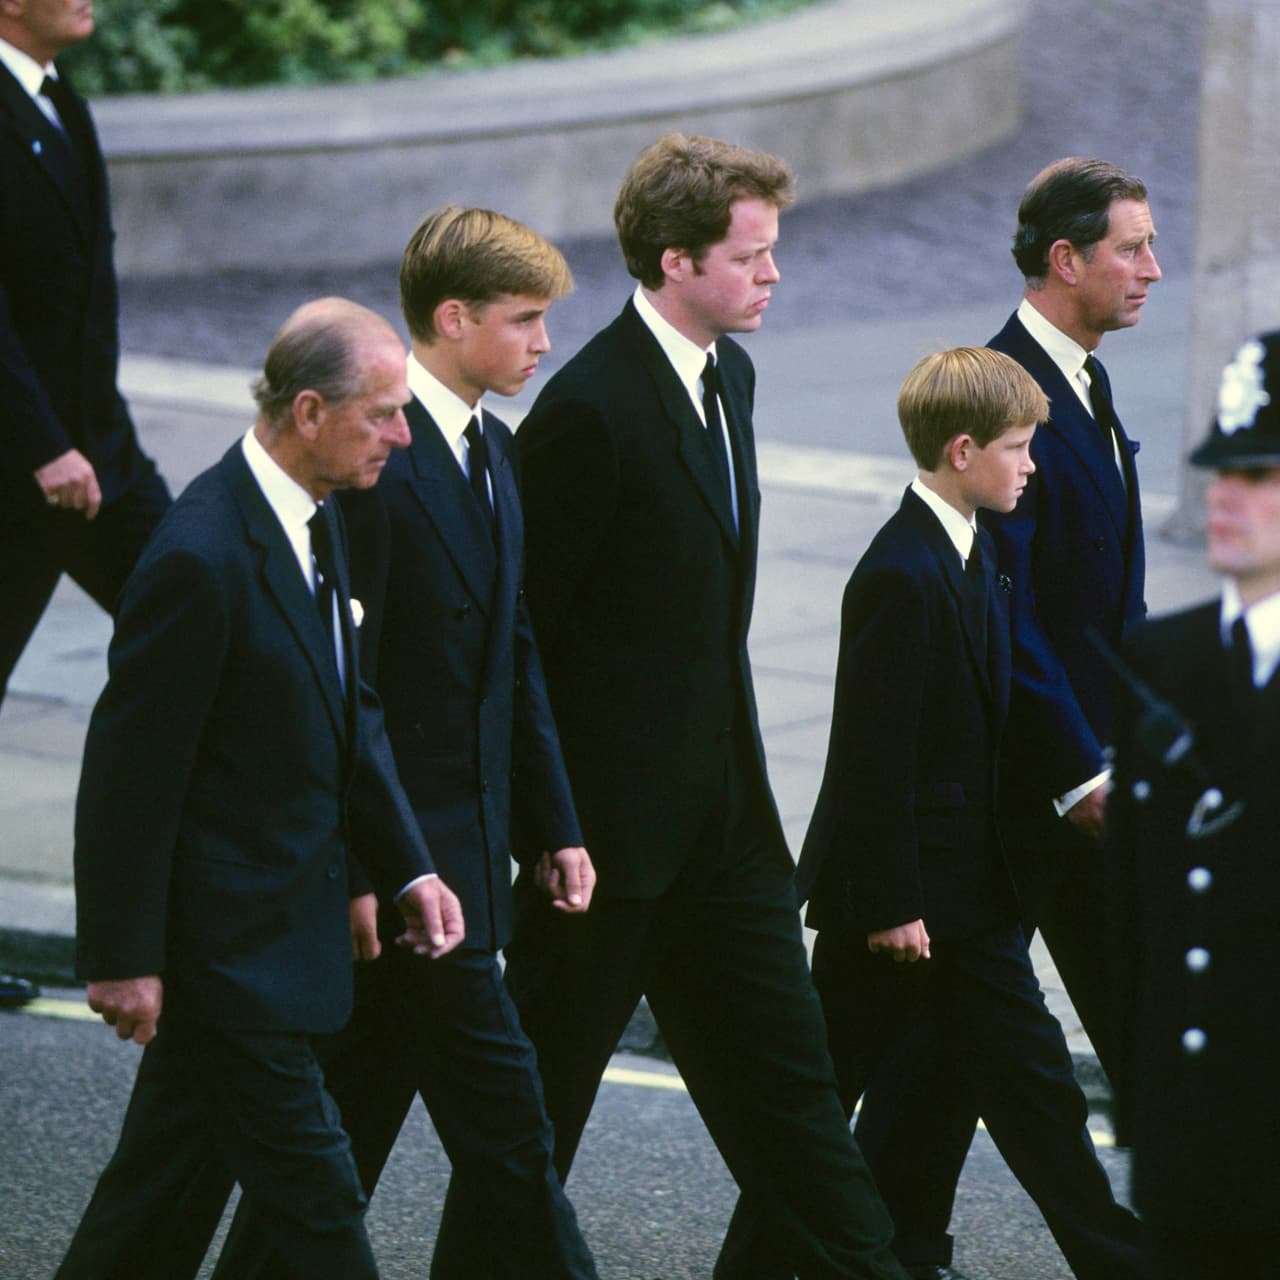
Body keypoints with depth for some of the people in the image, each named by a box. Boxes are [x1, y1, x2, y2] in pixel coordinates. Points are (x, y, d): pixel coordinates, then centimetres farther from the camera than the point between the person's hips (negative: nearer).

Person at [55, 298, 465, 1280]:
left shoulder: (316, 519, 6)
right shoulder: (203, 558, -24)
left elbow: (351, 709, 17)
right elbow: (130, 764, -20)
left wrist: (407, 866, 8)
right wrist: (125, 957, -17)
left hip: (283, 919, 9)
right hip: (224, 936, -9)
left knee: (179, 1172, 19)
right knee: (313, 1197, -4)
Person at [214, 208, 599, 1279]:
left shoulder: (492, 449, 12)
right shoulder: (373, 460, -18)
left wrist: (555, 824, 16)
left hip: (470, 834, 9)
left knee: (359, 1104, 15)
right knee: (502, 1115, -5)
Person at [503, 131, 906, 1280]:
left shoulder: (729, 374, 9)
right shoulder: (590, 409, -19)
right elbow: (525, 625, -16)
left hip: (725, 808, 8)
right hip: (613, 816, -8)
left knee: (783, 1071, 10)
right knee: (548, 1079, 5)